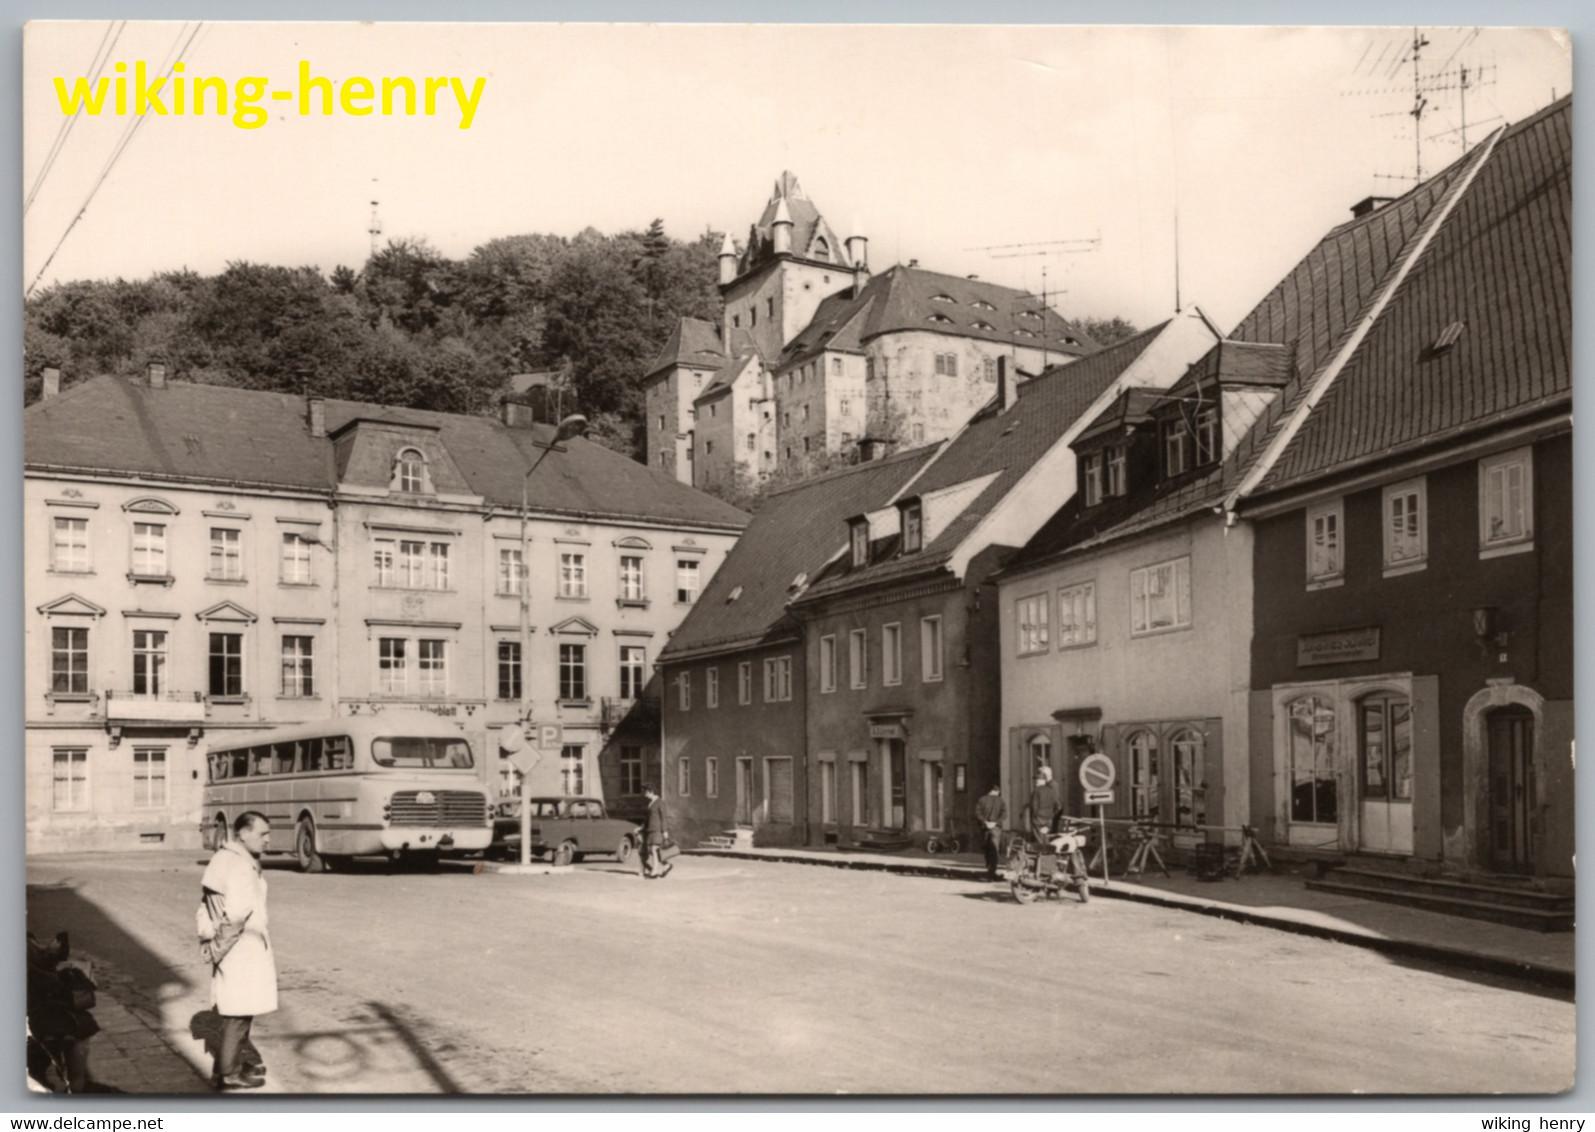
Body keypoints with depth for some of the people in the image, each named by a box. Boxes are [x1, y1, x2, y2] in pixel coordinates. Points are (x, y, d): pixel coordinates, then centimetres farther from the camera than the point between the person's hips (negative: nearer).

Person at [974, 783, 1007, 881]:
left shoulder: (982, 799, 4)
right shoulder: (1001, 802, 3)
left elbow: (977, 813, -8)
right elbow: (1004, 815, -10)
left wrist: (985, 822, -10)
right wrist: (995, 822, -13)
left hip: (984, 828, 1)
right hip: (995, 829, -1)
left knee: (986, 850, 14)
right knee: (993, 850, -2)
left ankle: (990, 872, 21)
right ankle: (991, 873, -12)